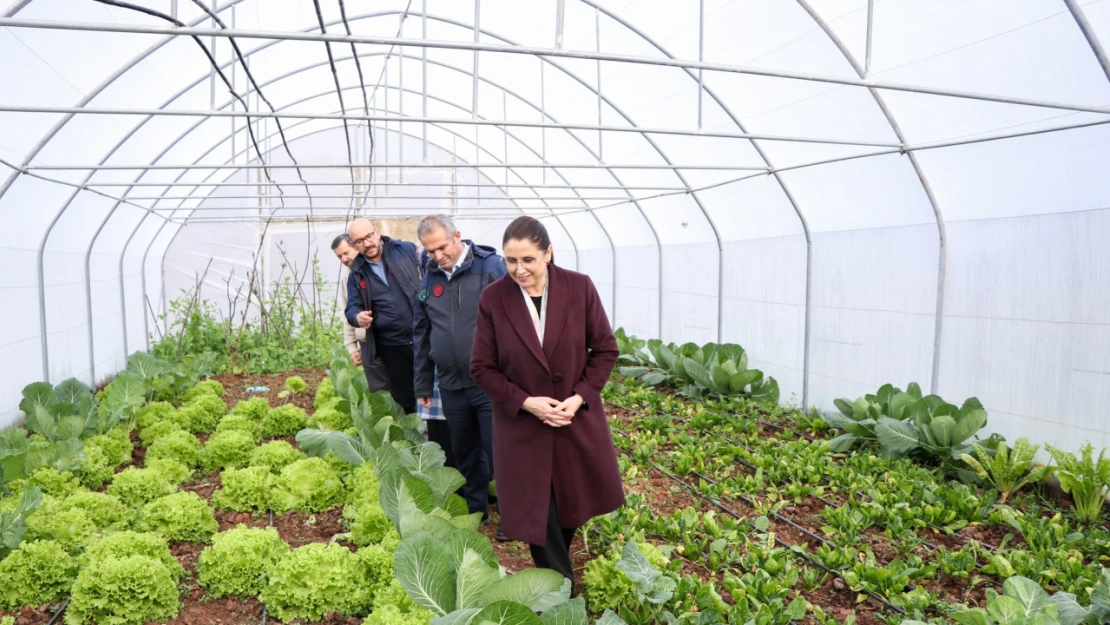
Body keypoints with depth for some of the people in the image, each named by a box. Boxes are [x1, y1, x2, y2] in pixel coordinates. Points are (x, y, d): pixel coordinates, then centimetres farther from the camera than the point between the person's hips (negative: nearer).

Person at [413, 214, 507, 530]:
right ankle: (475, 511, 34)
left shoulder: (491, 267, -8)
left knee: (498, 453, 2)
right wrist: (423, 386, 16)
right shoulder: (429, 279, 8)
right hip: (452, 386, 5)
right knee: (465, 454, 17)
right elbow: (422, 335, 15)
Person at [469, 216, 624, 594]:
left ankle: (557, 564, 49)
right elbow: (482, 368, -6)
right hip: (521, 425, -1)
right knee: (537, 515, 7)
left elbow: (606, 350, -3)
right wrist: (525, 402, -18)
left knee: (573, 504, 19)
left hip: (577, 418, 2)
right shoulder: (492, 299, -12)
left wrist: (579, 397, -14)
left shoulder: (580, 287, -11)